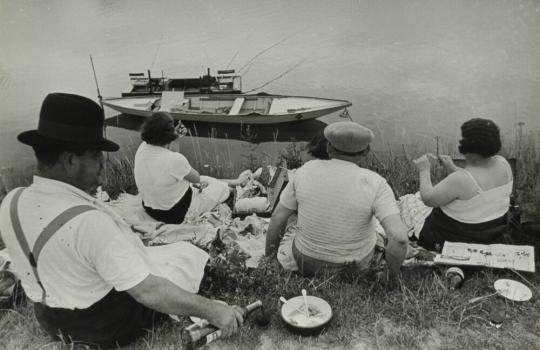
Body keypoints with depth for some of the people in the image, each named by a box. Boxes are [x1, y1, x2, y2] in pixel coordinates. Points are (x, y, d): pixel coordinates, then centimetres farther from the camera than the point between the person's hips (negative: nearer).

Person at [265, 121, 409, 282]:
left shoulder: (307, 171, -17)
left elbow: (277, 218, -11)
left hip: (309, 260, 1)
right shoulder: (375, 184, -24)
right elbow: (399, 237, -32)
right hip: (356, 264, -1)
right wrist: (394, 274, -13)